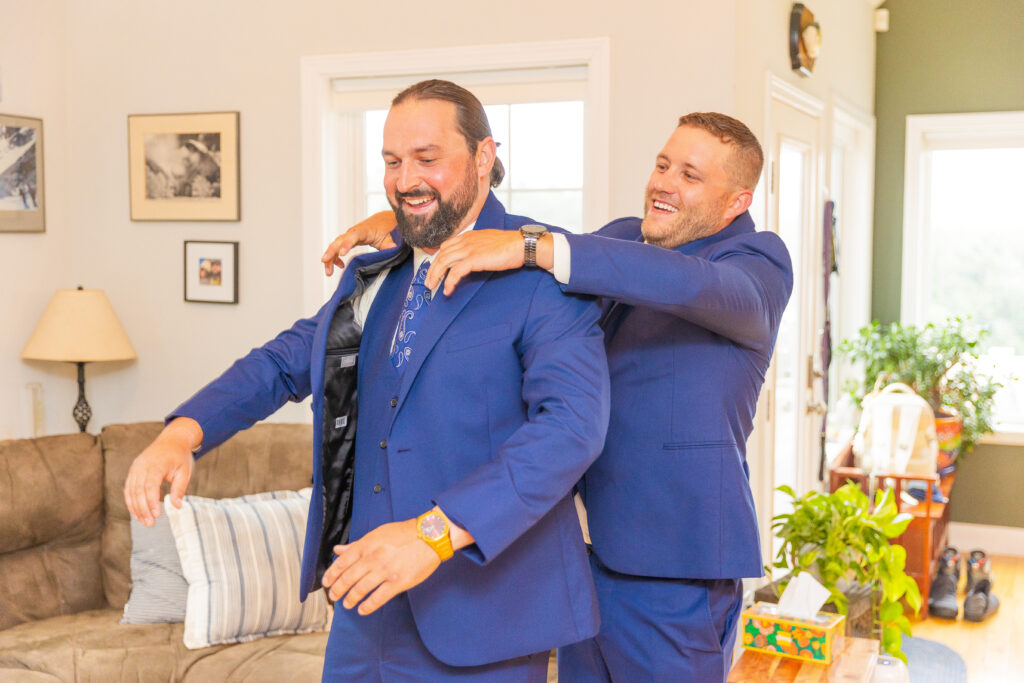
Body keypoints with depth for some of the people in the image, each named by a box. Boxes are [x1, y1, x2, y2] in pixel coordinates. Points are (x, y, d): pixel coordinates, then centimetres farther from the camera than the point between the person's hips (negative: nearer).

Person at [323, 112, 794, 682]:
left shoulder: (760, 262, -9)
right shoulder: (625, 241, 12)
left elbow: (690, 284, -29)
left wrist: (528, 245, -36)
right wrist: (402, 222, -3)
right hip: (589, 554, 7)